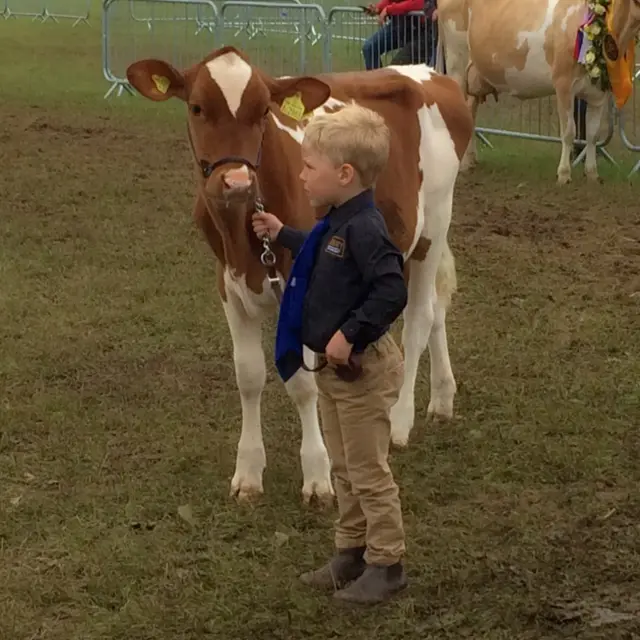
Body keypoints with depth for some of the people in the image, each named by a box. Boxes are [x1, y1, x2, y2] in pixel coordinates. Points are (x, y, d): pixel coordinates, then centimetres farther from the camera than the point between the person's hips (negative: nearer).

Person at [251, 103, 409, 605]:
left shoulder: (364, 228, -25)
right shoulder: (338, 223, 5)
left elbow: (392, 291, -33)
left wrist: (350, 334, -30)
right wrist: (282, 235, 29)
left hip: (360, 369, -10)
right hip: (332, 367, 10)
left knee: (369, 472, 3)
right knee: (343, 468, 19)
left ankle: (387, 564, 15)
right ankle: (351, 552, 32)